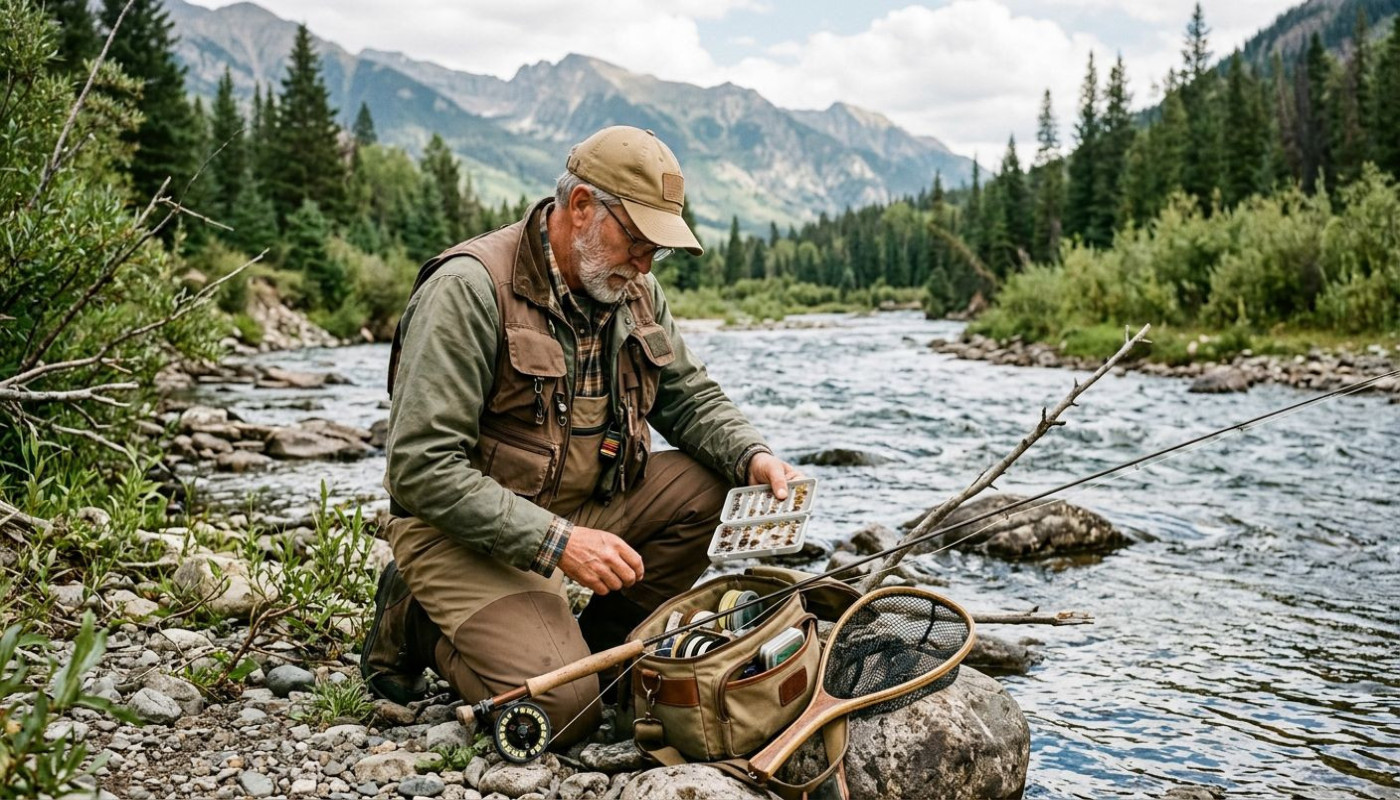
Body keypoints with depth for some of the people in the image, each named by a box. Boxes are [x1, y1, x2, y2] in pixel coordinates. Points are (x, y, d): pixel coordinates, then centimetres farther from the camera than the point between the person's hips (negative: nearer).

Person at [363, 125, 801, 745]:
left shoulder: (634, 291, 3)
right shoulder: (469, 289, -21)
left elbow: (691, 397, 10)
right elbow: (421, 468, -25)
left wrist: (753, 456, -12)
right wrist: (556, 542, -31)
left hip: (584, 507, 7)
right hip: (464, 527, -7)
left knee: (705, 480, -13)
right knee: (560, 706, -22)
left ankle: (603, 647, 3)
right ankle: (418, 623, 6)